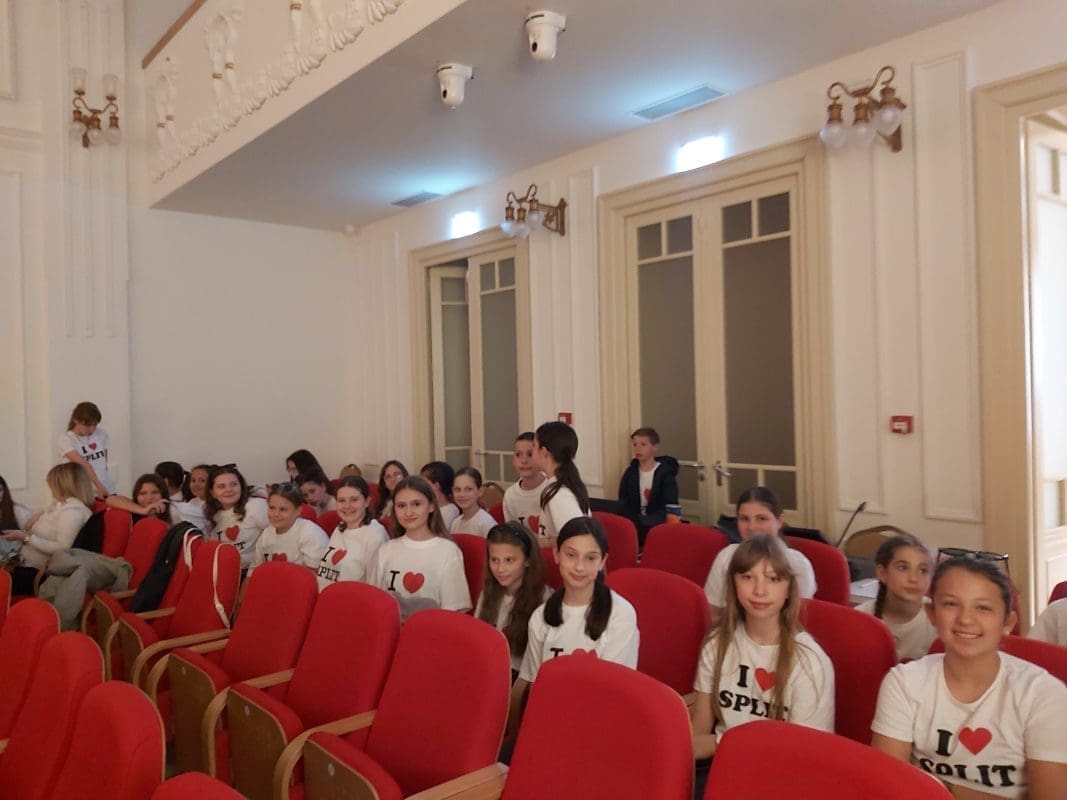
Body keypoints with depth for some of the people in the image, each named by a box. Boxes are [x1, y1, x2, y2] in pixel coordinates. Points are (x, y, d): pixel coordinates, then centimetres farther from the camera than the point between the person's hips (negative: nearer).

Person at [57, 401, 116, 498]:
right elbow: (83, 464, -22)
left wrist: (103, 487, 5)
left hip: (108, 490, 4)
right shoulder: (66, 439, -10)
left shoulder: (101, 434, 4)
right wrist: (99, 487, -31)